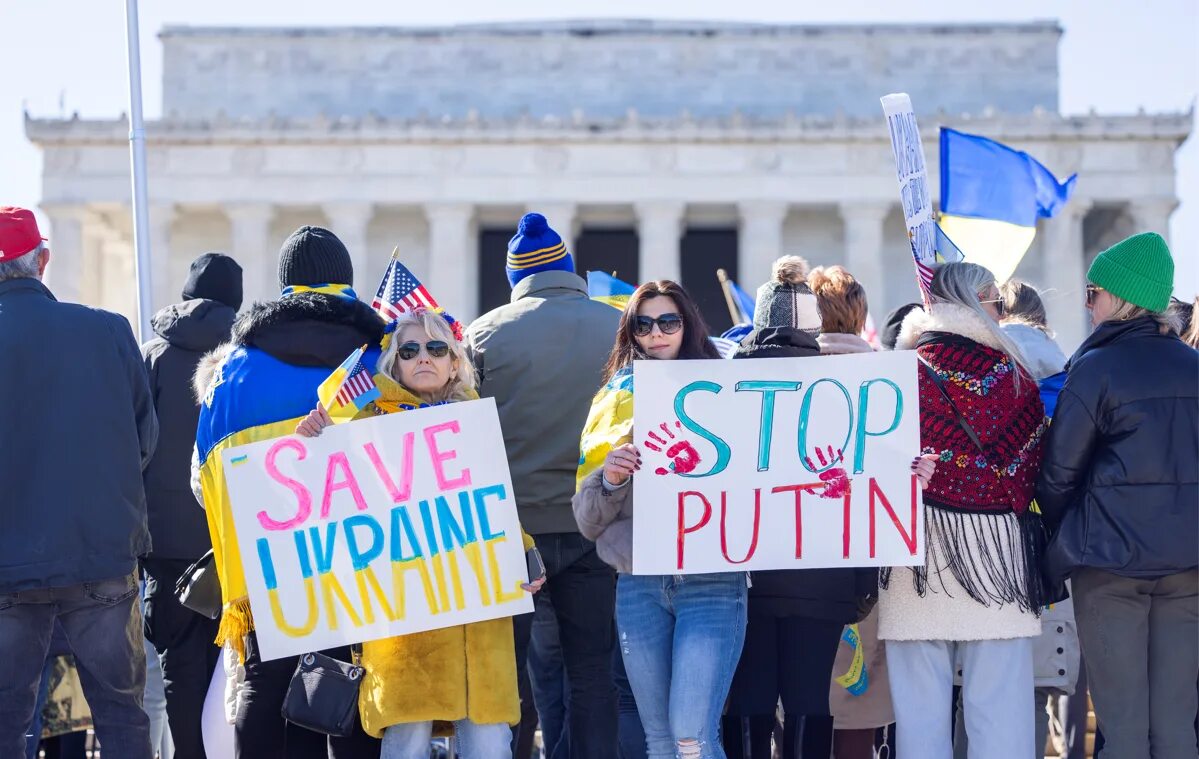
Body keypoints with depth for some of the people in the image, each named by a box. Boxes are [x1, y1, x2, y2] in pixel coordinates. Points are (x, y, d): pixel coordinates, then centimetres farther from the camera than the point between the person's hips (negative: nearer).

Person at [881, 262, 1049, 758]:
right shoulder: (1011, 371, 0)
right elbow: (1034, 464, 4)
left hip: (917, 549, 0)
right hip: (997, 550, 0)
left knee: (921, 713, 4)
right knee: (999, 715, 2)